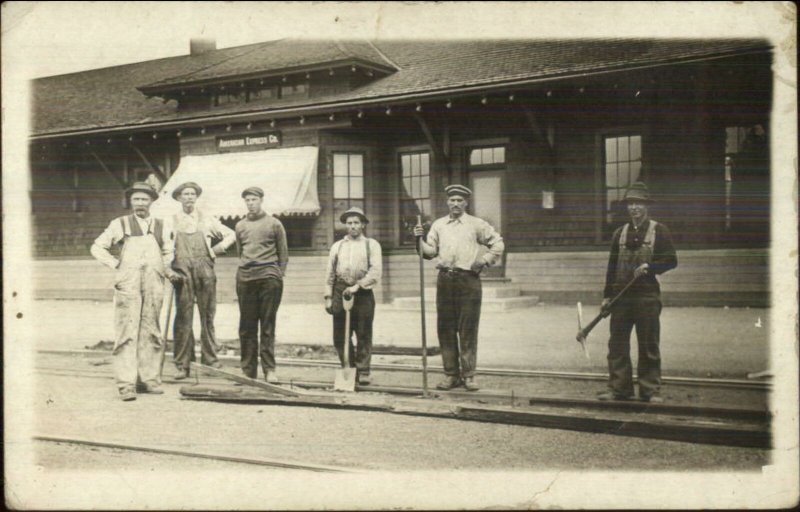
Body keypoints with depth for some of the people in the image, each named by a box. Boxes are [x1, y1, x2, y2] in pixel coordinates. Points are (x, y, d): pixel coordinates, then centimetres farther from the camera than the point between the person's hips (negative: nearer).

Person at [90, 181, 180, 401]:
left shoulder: (160, 226, 16)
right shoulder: (120, 224, 9)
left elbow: (168, 252, 29)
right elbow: (97, 247, 14)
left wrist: (167, 270, 12)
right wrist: (116, 264, 5)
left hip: (153, 286, 3)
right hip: (128, 285, -3)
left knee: (151, 333, 5)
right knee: (127, 333, -9)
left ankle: (149, 379, 12)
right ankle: (126, 384, -9)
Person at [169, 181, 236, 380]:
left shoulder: (207, 220, 16)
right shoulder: (171, 221, 14)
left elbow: (230, 234, 22)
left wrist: (219, 247, 6)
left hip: (204, 269, 1)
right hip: (182, 270, -1)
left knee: (207, 315, 0)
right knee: (183, 316, -5)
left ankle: (210, 358, 7)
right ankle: (182, 364, -3)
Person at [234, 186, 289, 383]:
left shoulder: (274, 224, 7)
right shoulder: (240, 226, 16)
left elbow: (283, 253, 8)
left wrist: (280, 275, 1)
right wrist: (245, 269, 12)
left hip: (269, 276, -3)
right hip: (245, 277, 3)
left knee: (268, 326, -4)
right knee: (246, 326, 3)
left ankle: (269, 369, -3)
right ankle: (248, 370, 7)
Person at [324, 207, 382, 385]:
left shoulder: (371, 245, 6)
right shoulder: (337, 246, 15)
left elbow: (376, 271, -5)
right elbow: (330, 273, 15)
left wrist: (357, 286, -15)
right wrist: (328, 297, 8)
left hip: (363, 293, -2)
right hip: (340, 291, 3)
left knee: (364, 336, -1)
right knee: (340, 337, 1)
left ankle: (363, 372, 7)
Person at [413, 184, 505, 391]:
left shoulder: (477, 224, 6)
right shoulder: (438, 225, 13)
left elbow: (498, 244, 12)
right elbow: (430, 251, 10)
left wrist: (484, 260, 2)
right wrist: (420, 239, -6)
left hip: (468, 280, -3)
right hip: (445, 280, 3)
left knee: (468, 330, -3)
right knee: (445, 329, 3)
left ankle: (468, 375, 3)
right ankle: (451, 374, 11)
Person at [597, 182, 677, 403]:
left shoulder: (659, 231, 3)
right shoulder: (620, 233, 14)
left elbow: (671, 260, 0)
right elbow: (612, 266, 15)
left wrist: (650, 267, -16)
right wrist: (607, 295, 9)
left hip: (647, 296, -4)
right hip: (621, 296, 4)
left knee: (649, 345, 0)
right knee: (617, 344, 3)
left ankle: (651, 390, 6)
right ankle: (618, 388, 10)